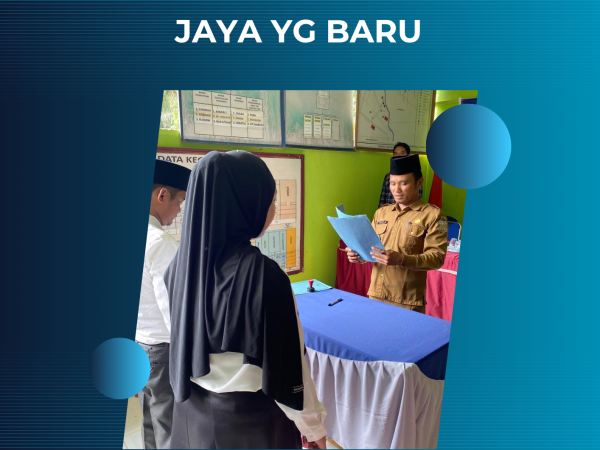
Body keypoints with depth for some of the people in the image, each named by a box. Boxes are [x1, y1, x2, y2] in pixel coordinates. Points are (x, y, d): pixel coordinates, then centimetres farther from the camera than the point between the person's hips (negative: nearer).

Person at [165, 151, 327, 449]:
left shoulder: (181, 263, -10)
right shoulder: (262, 273, -29)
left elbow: (181, 339, 3)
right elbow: (285, 364, -20)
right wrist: (312, 426, -5)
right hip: (252, 418, -5)